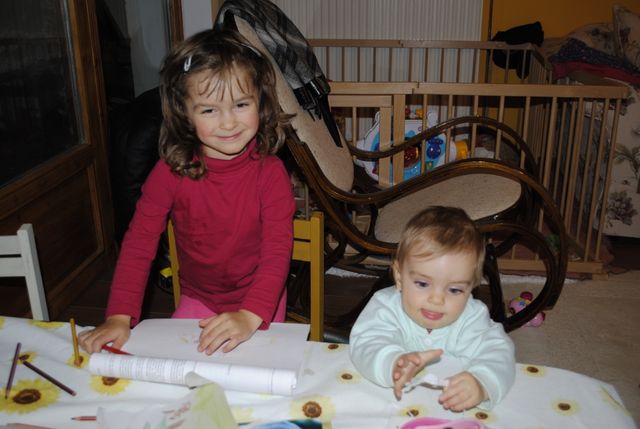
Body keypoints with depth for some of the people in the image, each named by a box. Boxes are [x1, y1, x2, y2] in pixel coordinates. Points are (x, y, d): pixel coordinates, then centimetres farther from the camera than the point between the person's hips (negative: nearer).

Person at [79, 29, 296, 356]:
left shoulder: (270, 173, -19)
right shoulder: (171, 171, -14)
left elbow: (278, 250, -23)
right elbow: (139, 241, -14)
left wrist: (250, 316, -36)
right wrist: (119, 316, -23)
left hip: (259, 302, -2)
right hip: (197, 300, 2)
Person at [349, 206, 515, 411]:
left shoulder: (472, 317, -8)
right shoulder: (386, 306, -13)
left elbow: (497, 352, -20)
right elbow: (366, 344, -26)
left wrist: (482, 384, -40)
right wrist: (393, 365, -47)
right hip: (389, 404, 0)